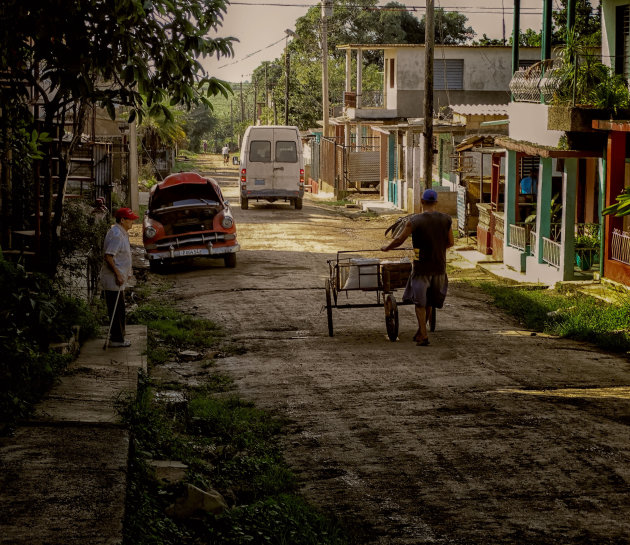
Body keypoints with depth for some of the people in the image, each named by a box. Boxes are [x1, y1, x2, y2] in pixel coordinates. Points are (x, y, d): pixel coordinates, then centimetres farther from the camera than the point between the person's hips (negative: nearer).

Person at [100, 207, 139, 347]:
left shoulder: (122, 233, 14)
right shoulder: (116, 235, -19)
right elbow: (108, 256, -25)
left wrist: (128, 270, 26)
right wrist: (118, 274, -25)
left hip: (118, 279, 11)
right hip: (113, 280, -11)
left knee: (118, 309, 16)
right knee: (117, 310, -5)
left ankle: (117, 337, 24)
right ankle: (116, 339, 0)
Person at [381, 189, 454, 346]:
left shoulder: (414, 221, -12)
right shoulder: (446, 219, -2)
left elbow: (399, 240, -8)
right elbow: (450, 243, 7)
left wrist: (387, 248, 11)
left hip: (421, 267, -4)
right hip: (439, 266, 4)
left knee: (419, 301, 5)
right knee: (429, 301, 17)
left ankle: (423, 335, -3)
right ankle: (420, 332, 27)